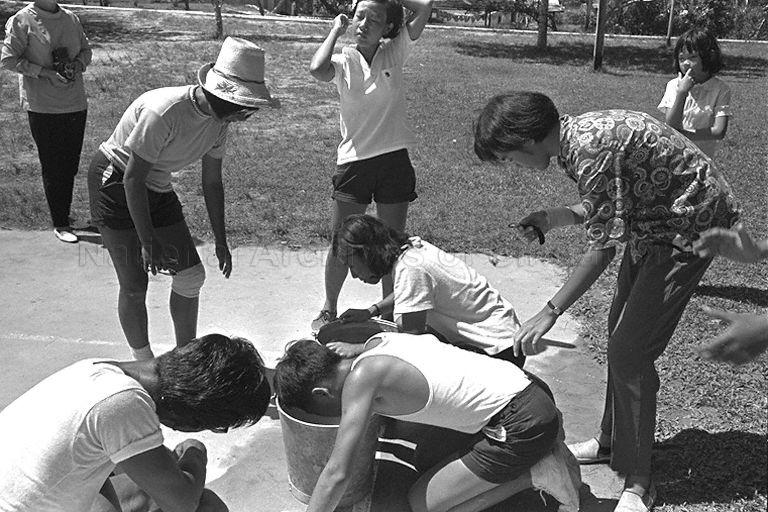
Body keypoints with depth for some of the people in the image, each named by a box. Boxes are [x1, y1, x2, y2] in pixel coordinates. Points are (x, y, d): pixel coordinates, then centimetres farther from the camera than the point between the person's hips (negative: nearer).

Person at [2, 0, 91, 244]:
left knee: (70, 165, 11)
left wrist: (78, 65, -5)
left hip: (76, 104, 5)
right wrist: (45, 73, -17)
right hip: (43, 108, -4)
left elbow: (86, 50, 17)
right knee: (53, 168, 2)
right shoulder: (21, 21, -7)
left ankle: (64, 216, 26)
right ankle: (60, 224, 11)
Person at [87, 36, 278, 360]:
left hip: (157, 188, 7)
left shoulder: (219, 119, -7)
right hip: (115, 181, -7)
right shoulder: (165, 111, -31)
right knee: (134, 287, -6)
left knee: (191, 276, 2)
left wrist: (221, 242, 4)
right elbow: (133, 178, -26)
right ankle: (144, 364, 14)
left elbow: (212, 182, 3)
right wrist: (148, 241, -25)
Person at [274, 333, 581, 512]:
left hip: (521, 423, -9)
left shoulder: (361, 377, -18)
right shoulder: (377, 341, 6)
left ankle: (535, 473, 0)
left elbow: (337, 474, -20)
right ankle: (540, 454, 15)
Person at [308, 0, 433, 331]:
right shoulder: (344, 62, -3)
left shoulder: (394, 52, 0)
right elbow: (317, 69, -27)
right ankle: (328, 310, 27)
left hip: (394, 159, 1)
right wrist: (336, 30, -13)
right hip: (354, 161, -1)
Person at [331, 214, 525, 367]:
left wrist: (357, 348, -20)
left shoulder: (410, 269, -27)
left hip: (497, 348, -9)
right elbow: (406, 294, 21)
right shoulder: (412, 246, 0)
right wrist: (371, 311, 8)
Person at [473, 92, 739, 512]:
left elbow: (604, 246, -27)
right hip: (653, 224, 10)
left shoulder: (591, 149, -30)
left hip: (689, 225, -10)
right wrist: (554, 217, 0)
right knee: (620, 334, 16)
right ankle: (612, 442, 33)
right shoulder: (574, 134, 1)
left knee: (629, 351, -11)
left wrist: (550, 312, -22)